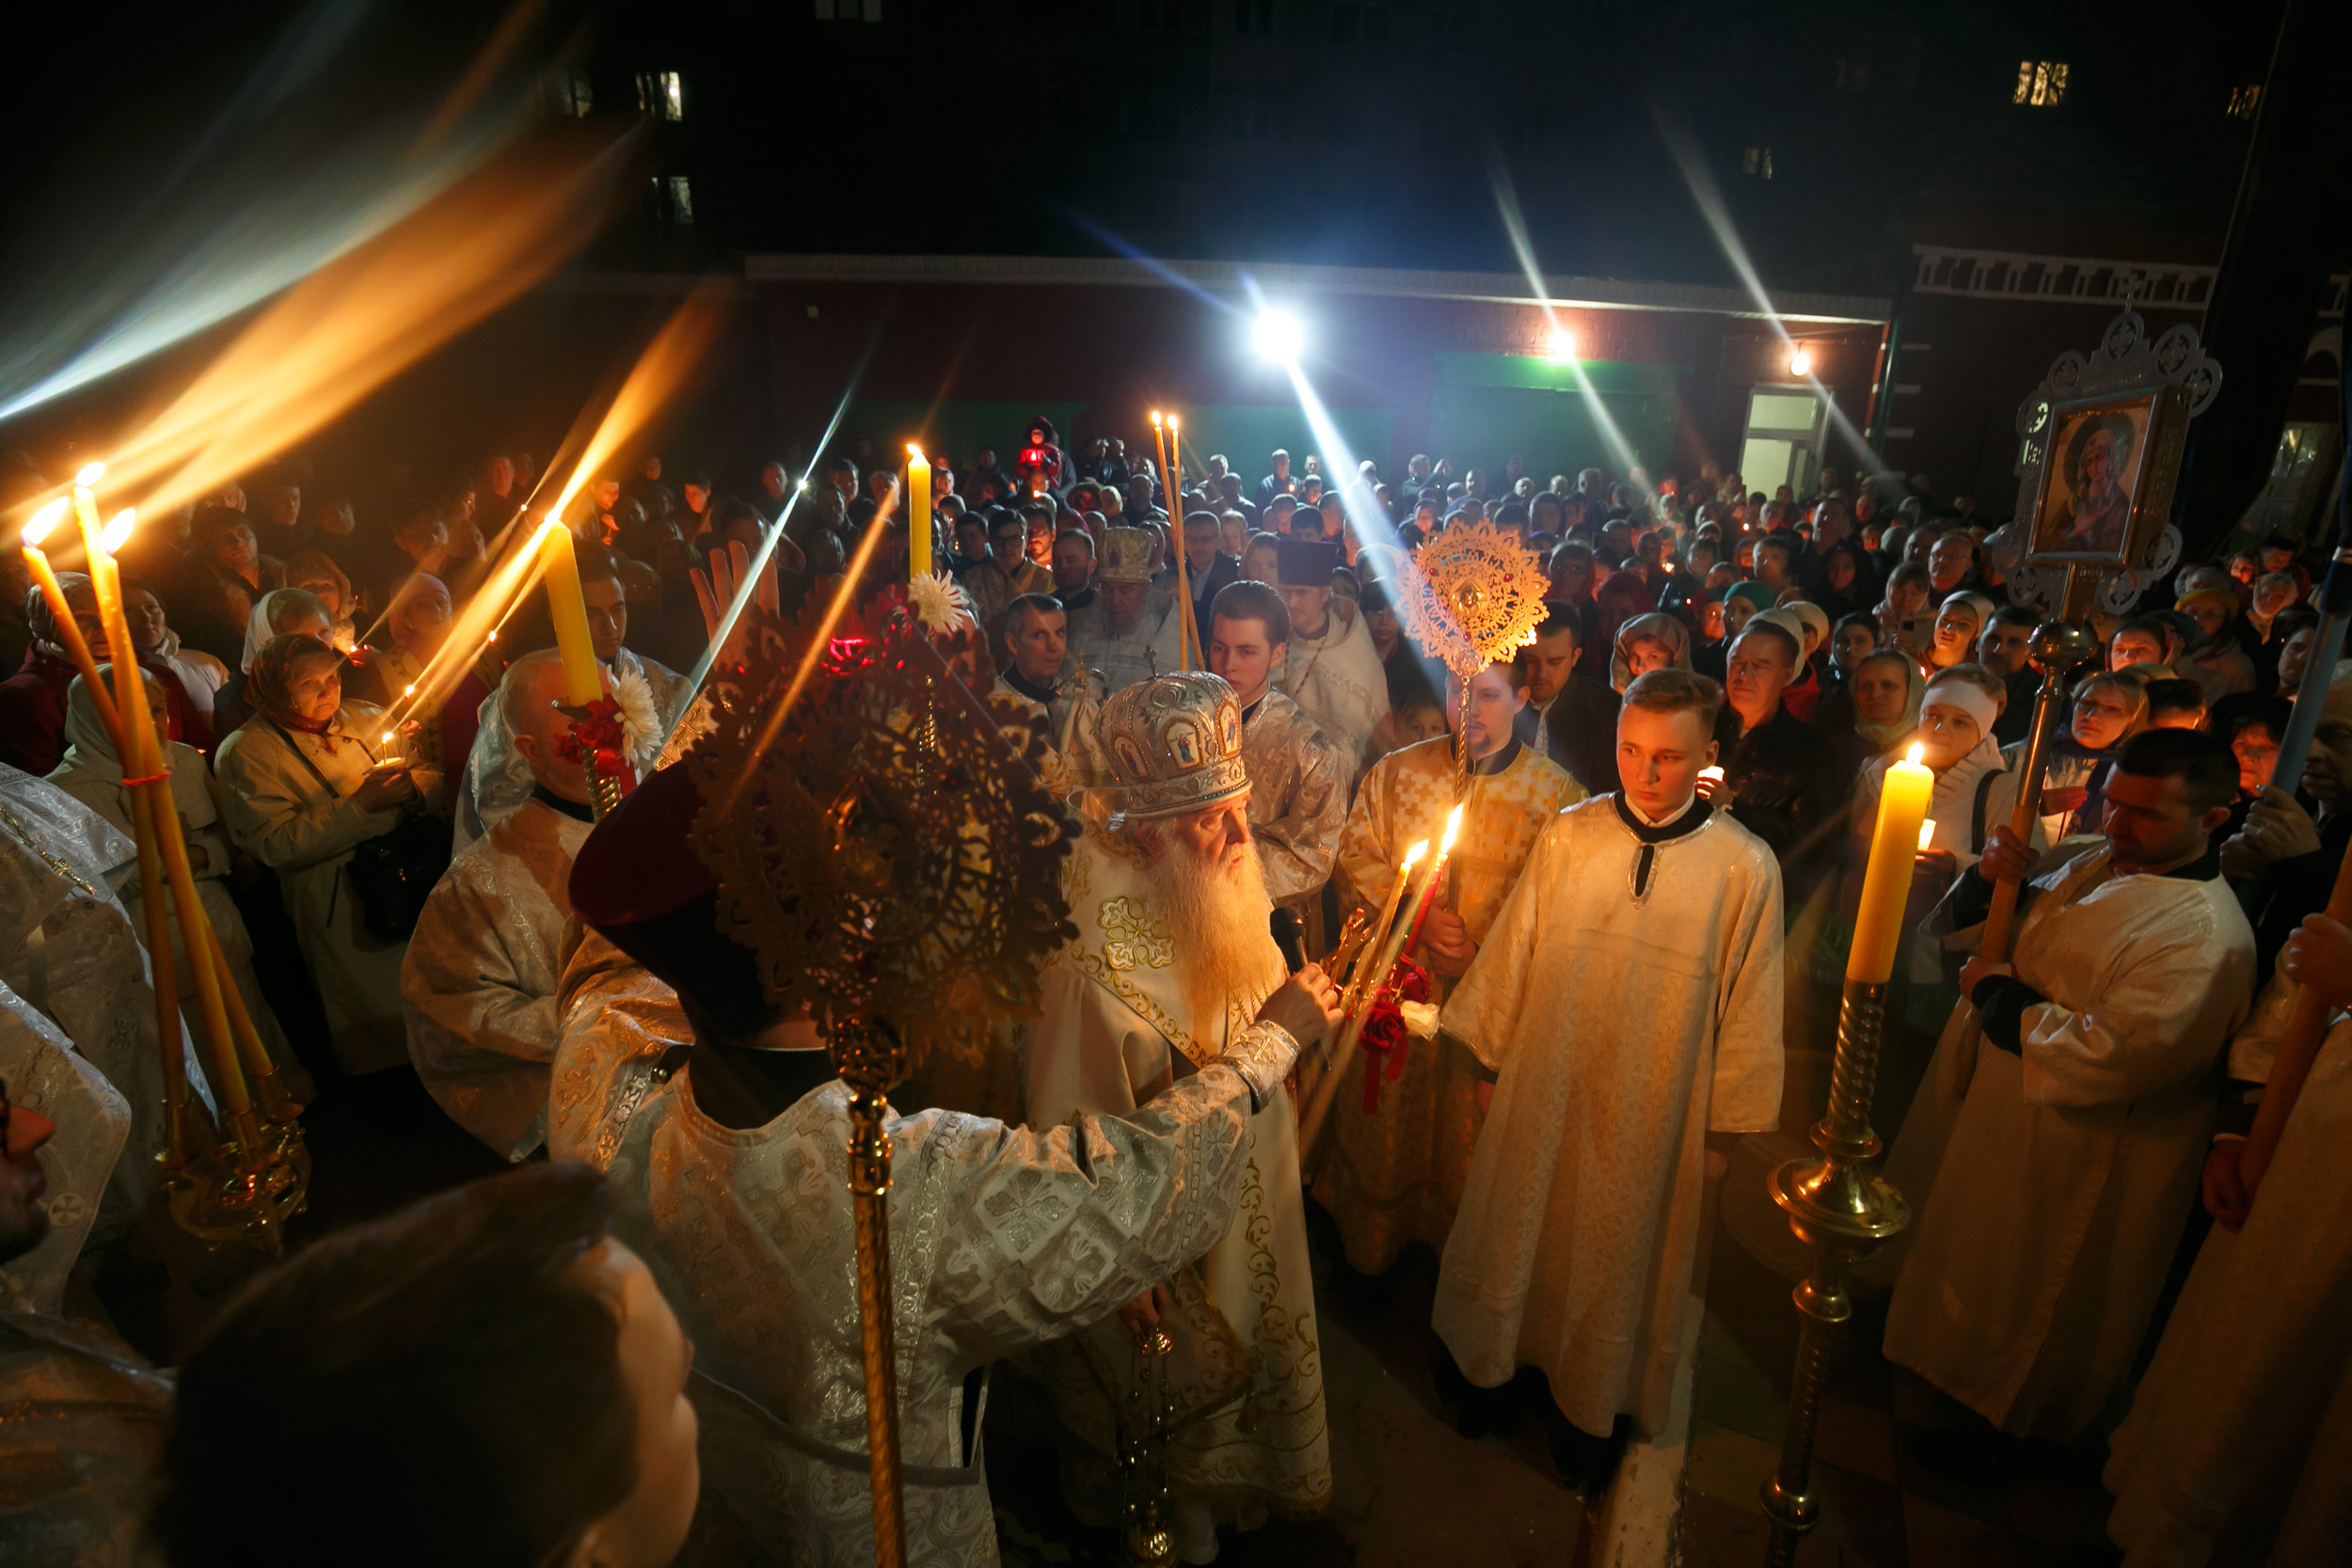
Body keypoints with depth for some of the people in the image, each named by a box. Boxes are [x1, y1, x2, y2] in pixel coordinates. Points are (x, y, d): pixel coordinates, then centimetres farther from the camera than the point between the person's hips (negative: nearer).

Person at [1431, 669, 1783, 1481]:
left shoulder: (1745, 866, -14)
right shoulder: (1568, 835, -9)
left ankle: (1589, 1402, 43)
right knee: (1521, 1229, 20)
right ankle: (1502, 1358, 47)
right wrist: (1484, 1047, 8)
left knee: (1617, 1256, 18)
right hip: (1543, 1088, 2)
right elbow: (1513, 952, 2)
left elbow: (1747, 1006, -5)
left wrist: (1722, 1124, 0)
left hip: (1652, 1109, -1)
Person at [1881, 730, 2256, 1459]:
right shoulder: (2092, 865, 0)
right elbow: (1959, 927, 8)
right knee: (1970, 1258, 28)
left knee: (2023, 1294, 16)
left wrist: (2000, 995, -22)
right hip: (1991, 1114, 8)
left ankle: (1991, 1428, 40)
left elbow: (2113, 1056, -35)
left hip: (2071, 1159, -8)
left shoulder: (2205, 937, -27)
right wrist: (1989, 879, -13)